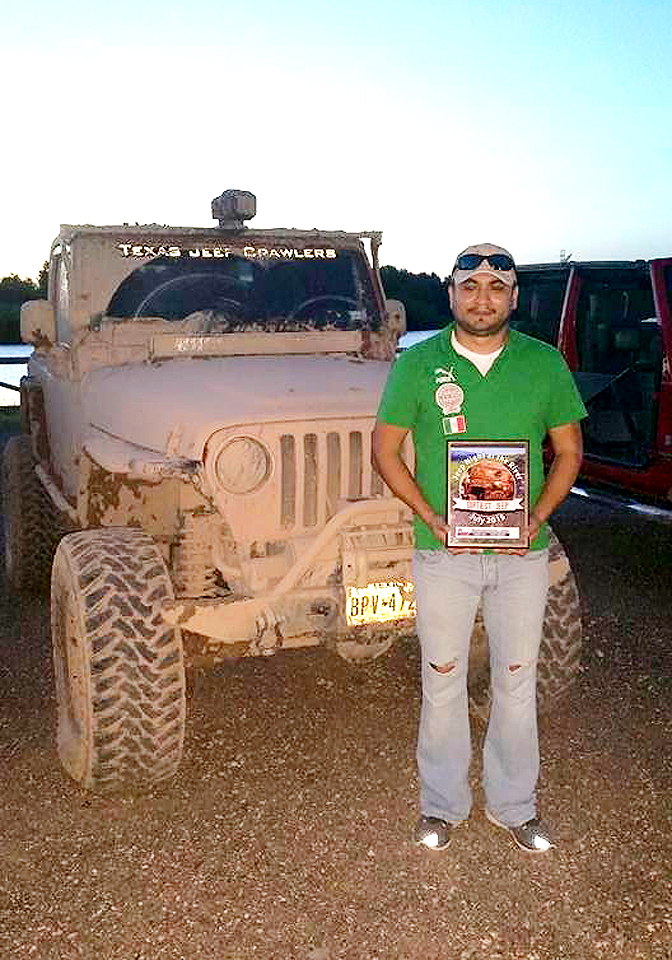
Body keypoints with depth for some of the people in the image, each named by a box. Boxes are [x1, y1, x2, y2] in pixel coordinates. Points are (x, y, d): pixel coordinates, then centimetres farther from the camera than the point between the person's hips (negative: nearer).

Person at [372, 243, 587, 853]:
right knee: (442, 681, 11)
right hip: (443, 553, -1)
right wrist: (430, 516, -11)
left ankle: (513, 804, 32)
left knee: (517, 681, 13)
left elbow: (569, 450, 7)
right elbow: (385, 449, 0)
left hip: (523, 555, 1)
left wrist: (538, 516, -8)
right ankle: (443, 803, 30)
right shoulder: (418, 363, -3)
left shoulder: (545, 364, 0)